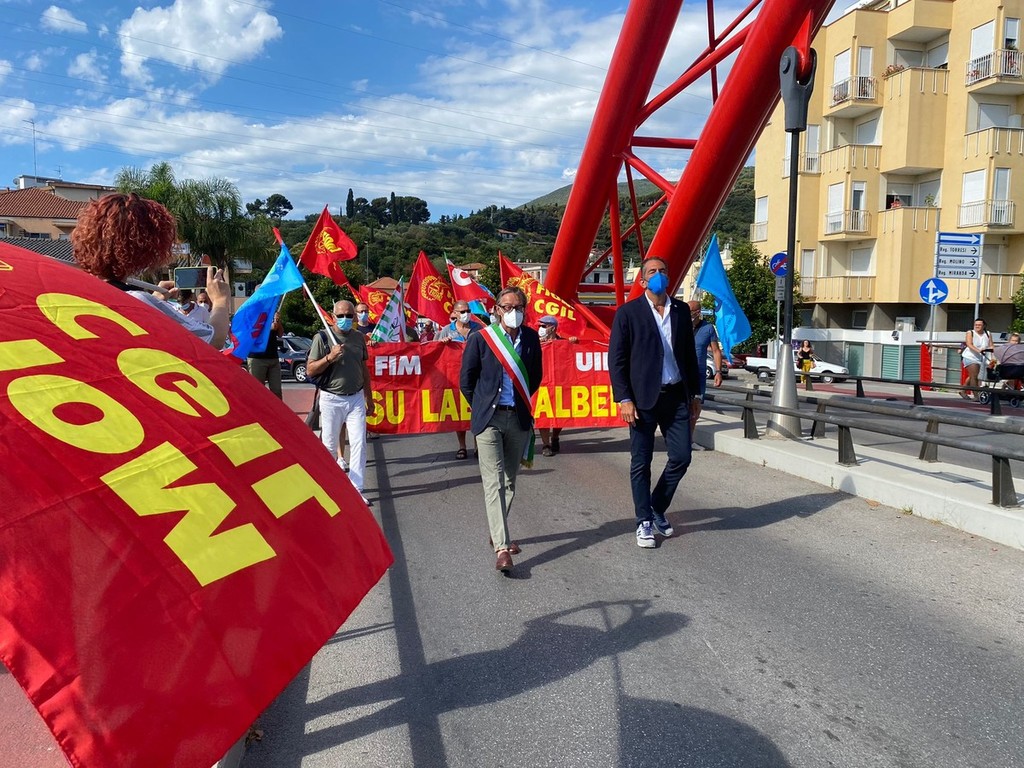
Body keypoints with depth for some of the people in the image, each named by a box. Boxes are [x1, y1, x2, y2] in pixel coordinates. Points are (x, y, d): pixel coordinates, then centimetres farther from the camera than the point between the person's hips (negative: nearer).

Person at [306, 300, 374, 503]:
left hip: (356, 398, 3)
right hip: (331, 399, -3)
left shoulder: (359, 337, 9)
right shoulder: (322, 337, -5)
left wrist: (369, 397, 18)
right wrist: (330, 357, -21)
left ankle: (356, 489, 0)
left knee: (359, 443, -4)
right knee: (329, 445, 6)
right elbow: (310, 370, -6)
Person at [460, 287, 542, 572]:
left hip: (519, 418, 4)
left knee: (509, 482, 14)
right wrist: (482, 408, 7)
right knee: (494, 482, -9)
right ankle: (502, 547, -12)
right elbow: (466, 380, 3)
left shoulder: (531, 338, 5)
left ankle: (497, 533, 31)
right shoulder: (481, 339, -5)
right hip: (489, 418, -4)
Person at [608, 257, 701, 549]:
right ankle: (644, 522, 17)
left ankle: (657, 508, 27)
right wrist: (624, 399, -12)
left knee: (681, 457, 4)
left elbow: (690, 354, 15)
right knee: (641, 463, 3)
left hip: (677, 396, 4)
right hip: (643, 398, -4)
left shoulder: (681, 310, 10)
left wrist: (695, 393, 13)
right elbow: (616, 359, -6)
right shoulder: (628, 312, -3)